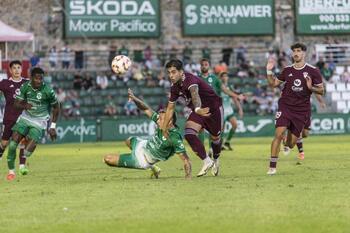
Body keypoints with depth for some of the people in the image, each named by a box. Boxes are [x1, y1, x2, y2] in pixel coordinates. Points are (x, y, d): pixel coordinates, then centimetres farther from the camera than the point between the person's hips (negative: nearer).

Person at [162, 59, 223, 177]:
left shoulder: (190, 80, -34)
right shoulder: (175, 87, -8)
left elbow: (195, 95, -56)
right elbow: (170, 107, 6)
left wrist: (197, 109, -76)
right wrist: (164, 127, 10)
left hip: (213, 108, -6)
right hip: (199, 110, 6)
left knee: (215, 137, 9)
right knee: (189, 134, -18)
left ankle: (216, 160, 42)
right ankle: (207, 161, -7)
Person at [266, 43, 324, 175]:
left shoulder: (313, 71, -2)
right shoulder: (287, 70, 5)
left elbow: (321, 90, 2)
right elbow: (273, 84, 14)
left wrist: (311, 87, -18)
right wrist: (269, 71, -2)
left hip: (301, 110, -1)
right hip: (285, 106, 1)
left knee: (290, 144, 2)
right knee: (279, 134, -21)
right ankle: (272, 166, -15)